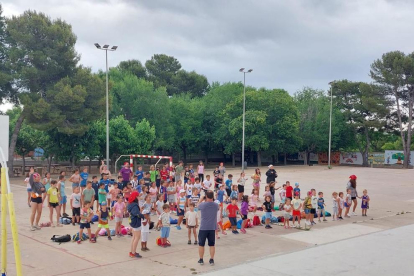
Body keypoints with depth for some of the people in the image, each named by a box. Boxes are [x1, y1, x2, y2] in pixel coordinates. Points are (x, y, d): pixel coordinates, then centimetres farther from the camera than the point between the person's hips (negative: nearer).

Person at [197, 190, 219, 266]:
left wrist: (202, 198, 16)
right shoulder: (216, 205, -6)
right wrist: (212, 200, 16)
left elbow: (198, 206, 11)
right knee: (212, 245, 10)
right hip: (212, 228, 2)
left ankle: (201, 260, 17)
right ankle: (212, 260, 13)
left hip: (203, 228, -2)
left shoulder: (202, 205, -13)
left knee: (201, 245, 10)